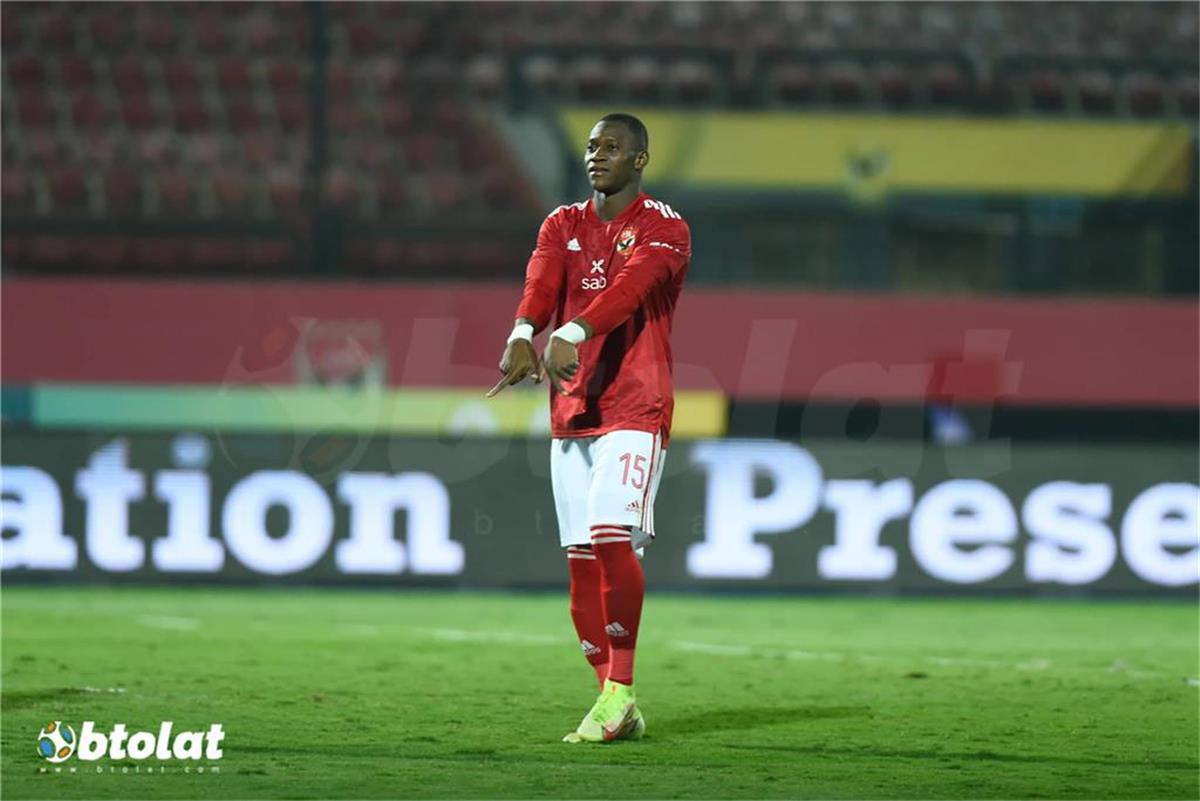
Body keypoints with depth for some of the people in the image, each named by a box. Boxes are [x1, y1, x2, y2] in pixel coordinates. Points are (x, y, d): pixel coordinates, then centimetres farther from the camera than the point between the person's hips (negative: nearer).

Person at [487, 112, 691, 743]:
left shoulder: (663, 227, -2)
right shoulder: (563, 225, 14)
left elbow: (629, 285, -22)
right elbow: (541, 283, -6)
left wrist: (571, 335, -39)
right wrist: (523, 335, -29)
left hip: (635, 409, -6)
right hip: (570, 411, 6)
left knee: (612, 537, -21)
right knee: (581, 559, 4)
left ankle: (618, 688, -12)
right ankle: (618, 709, 11)